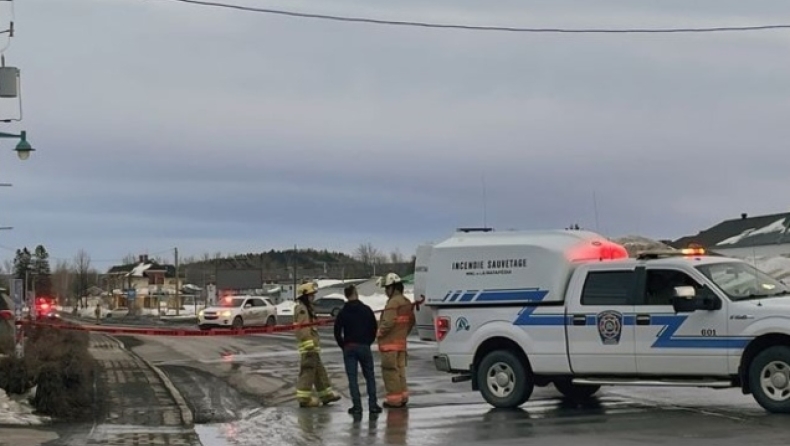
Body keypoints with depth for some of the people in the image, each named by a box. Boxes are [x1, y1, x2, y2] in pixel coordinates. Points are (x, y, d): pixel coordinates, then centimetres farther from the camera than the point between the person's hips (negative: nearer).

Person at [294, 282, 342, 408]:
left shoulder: (308, 308, 21)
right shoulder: (301, 309, -13)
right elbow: (303, 328, -22)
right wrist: (309, 344, -26)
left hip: (312, 345, 11)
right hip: (307, 346, -11)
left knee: (319, 370, 15)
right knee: (308, 370, -9)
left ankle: (326, 394, 22)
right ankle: (304, 398, -7)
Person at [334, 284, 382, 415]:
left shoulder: (343, 312, 0)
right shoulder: (366, 310, 2)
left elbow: (337, 332, -3)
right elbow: (374, 328, 4)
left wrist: (343, 346, 9)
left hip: (349, 348, -1)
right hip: (364, 347, 1)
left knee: (352, 378, 1)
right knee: (369, 376, 9)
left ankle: (357, 406, -4)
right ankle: (373, 404, 4)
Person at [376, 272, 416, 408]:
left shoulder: (393, 302, -17)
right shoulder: (407, 302, 14)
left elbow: (388, 322, -24)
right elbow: (412, 321, 18)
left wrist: (380, 332, -9)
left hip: (390, 342, -9)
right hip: (401, 342, 10)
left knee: (390, 371, -5)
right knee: (400, 369, 17)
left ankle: (394, 398, -5)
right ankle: (403, 396, 23)